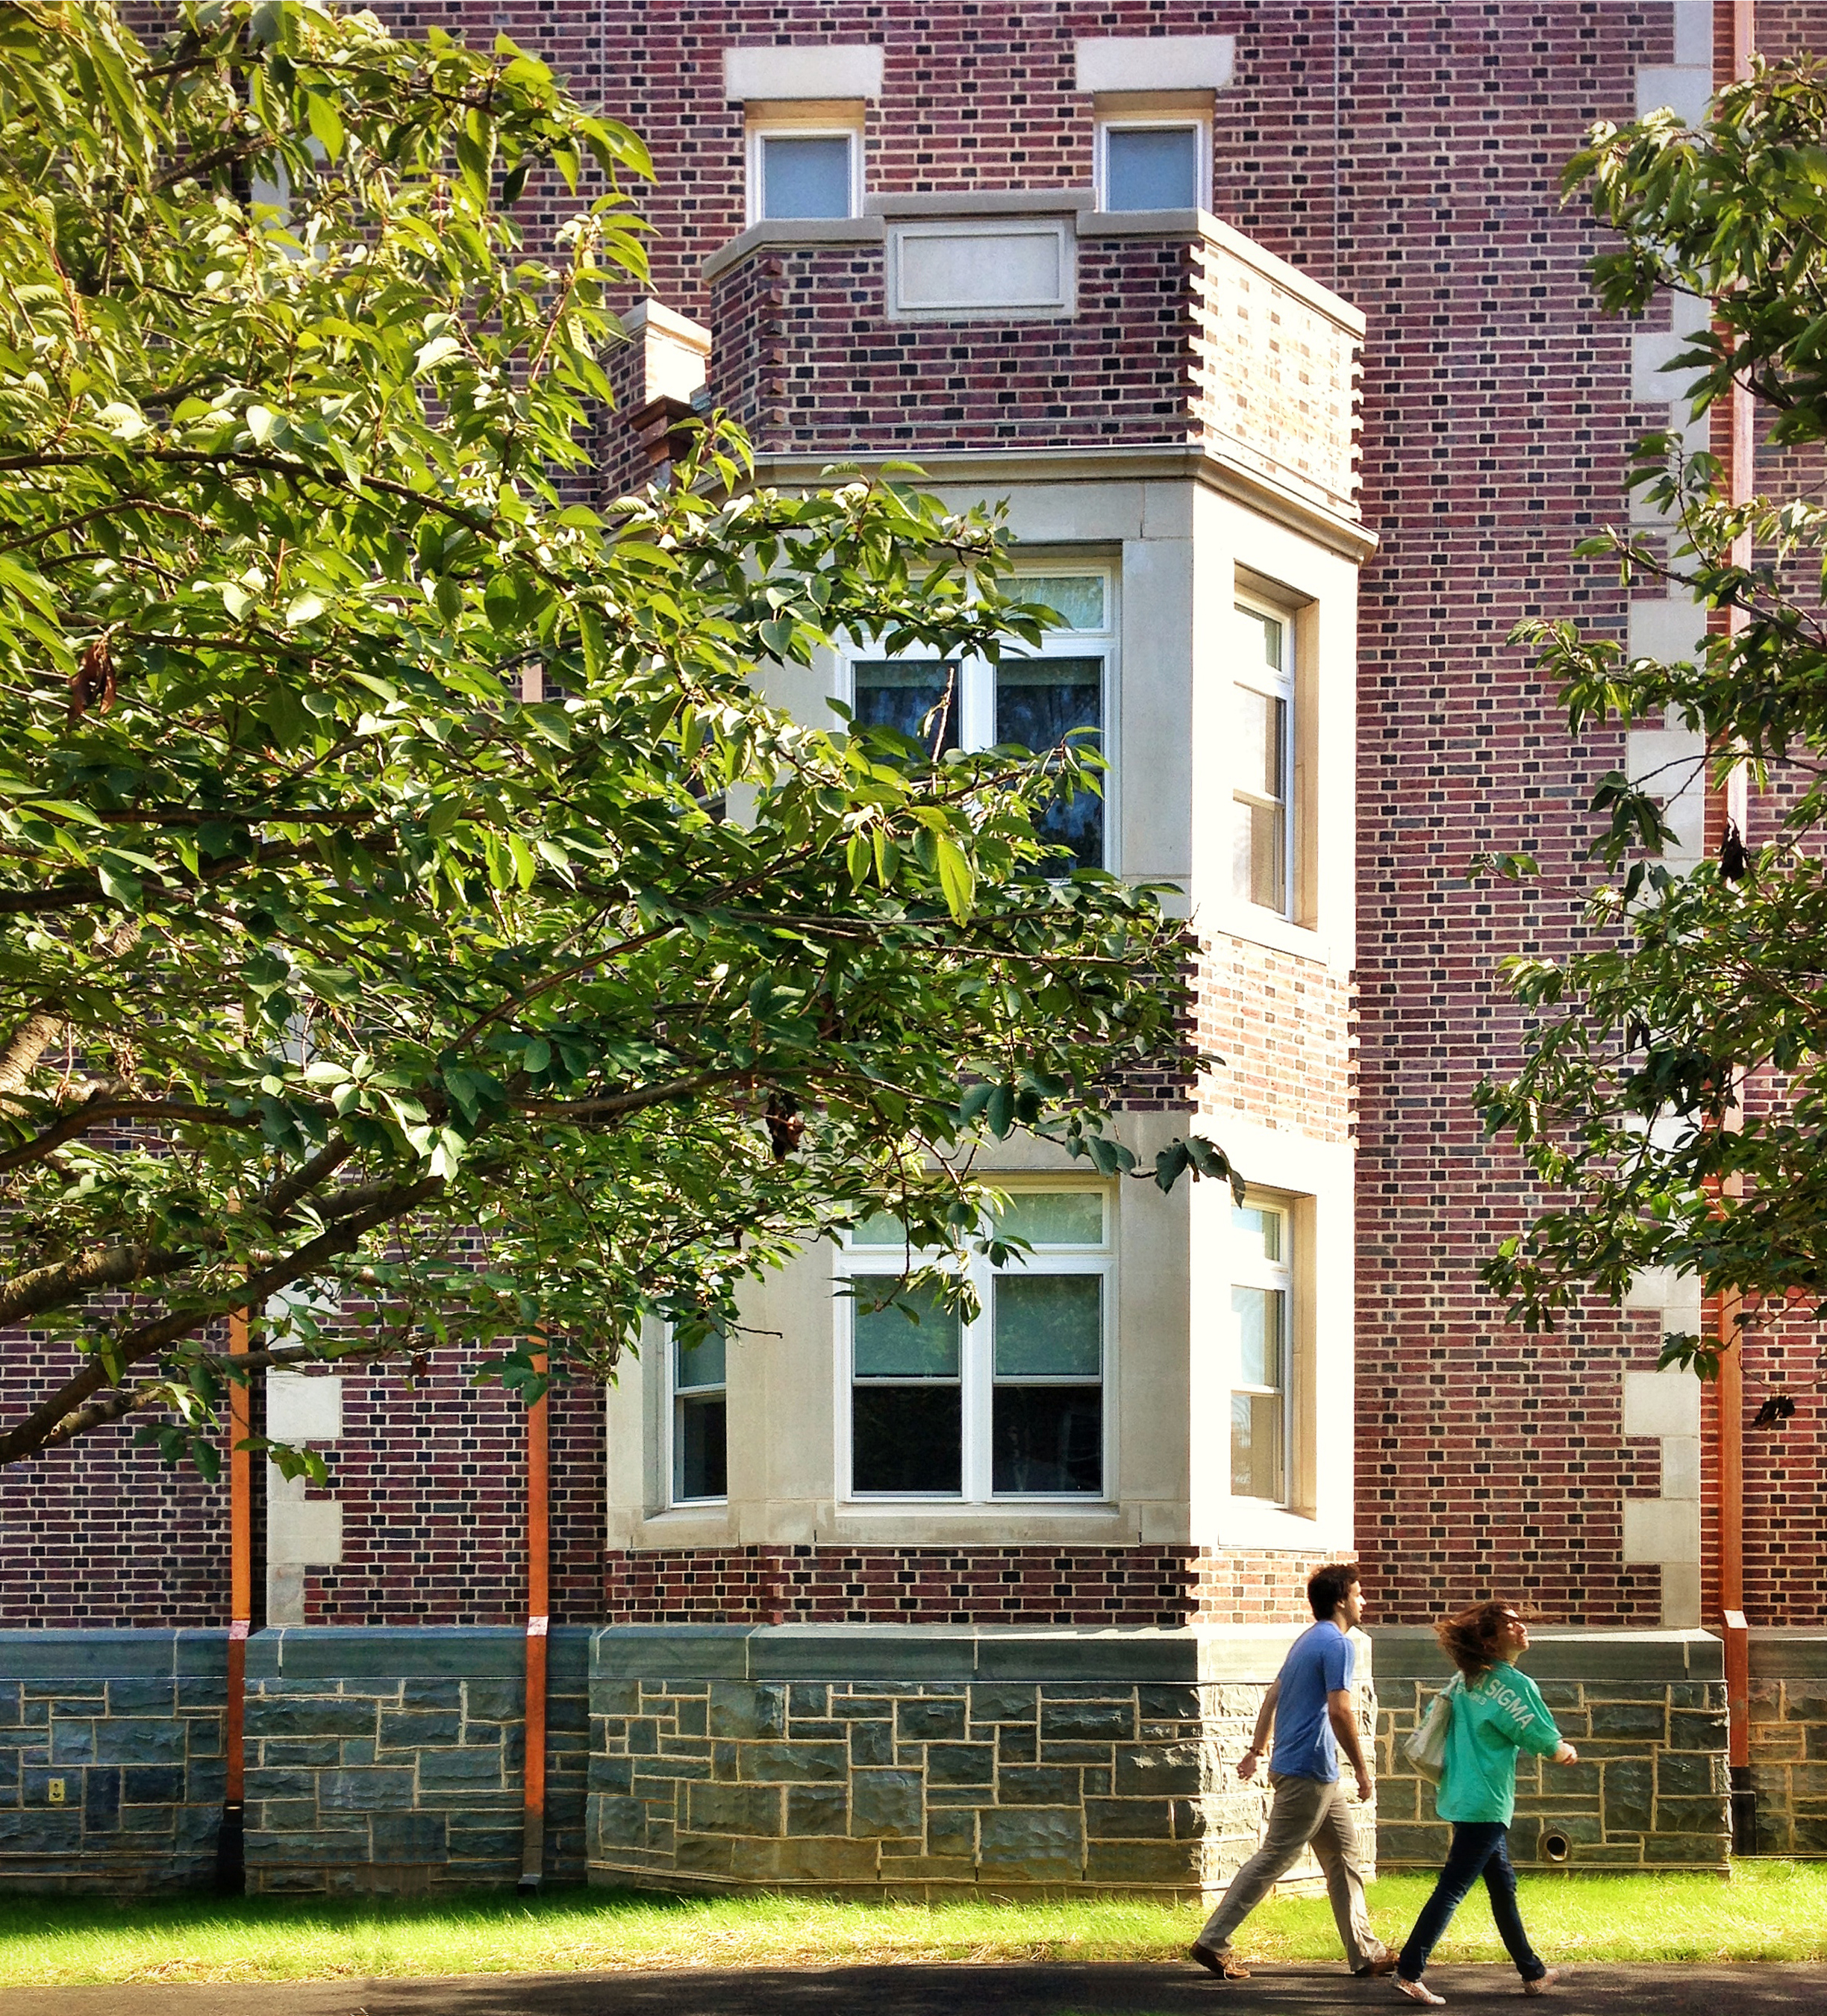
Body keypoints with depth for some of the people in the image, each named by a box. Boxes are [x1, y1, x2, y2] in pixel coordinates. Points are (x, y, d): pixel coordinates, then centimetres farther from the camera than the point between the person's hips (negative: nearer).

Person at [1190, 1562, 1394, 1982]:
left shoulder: (1308, 1640, 16)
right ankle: (1213, 1943, -4)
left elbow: (1273, 1696, 22)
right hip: (1309, 1773, -10)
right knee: (1273, 1858, -6)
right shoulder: (1338, 1644, -14)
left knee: (1344, 1857, 12)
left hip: (1320, 1776, 10)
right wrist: (1361, 1769, -16)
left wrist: (1256, 1750, 25)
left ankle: (1366, 1952, 15)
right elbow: (1339, 1711, -23)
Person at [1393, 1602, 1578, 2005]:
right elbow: (1552, 1748, -8)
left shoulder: (1467, 1681, 10)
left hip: (1461, 1798, 9)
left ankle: (1532, 1973, 25)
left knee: (1503, 1886, 16)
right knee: (1453, 1888, -8)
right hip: (1485, 1804, -9)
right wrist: (1568, 1751, 15)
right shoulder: (1515, 1685, -14)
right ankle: (1409, 1970, -9)